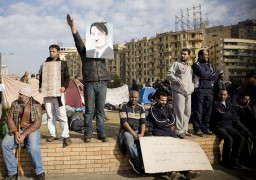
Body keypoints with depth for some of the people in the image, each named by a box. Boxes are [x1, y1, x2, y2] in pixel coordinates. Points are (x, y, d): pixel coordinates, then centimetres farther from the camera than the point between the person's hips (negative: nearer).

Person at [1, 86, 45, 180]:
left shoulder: (36, 105, -8)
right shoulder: (15, 104, 3)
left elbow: (37, 123, -15)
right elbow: (10, 118, -2)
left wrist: (24, 134, -22)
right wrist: (15, 132, -17)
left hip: (31, 130, -4)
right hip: (16, 130, 4)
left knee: (33, 147, -31)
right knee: (5, 144, -22)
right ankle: (12, 172, -9)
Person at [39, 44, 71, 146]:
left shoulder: (62, 63, 6)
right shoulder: (45, 63, 15)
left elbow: (67, 77, 3)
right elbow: (41, 76, 17)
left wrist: (64, 86, -15)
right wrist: (40, 87, 1)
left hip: (58, 92, -3)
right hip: (47, 92, 4)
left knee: (62, 114, -8)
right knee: (50, 115, 6)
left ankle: (65, 136, -4)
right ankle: (53, 134, 16)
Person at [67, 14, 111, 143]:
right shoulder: (84, 52, 13)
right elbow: (78, 40, 2)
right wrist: (72, 27, -10)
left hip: (102, 83, 2)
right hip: (89, 84, -2)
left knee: (100, 110, 4)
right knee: (89, 110, -1)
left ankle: (101, 133, 7)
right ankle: (88, 134, 5)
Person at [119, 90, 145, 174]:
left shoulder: (141, 108, 11)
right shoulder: (124, 106, -1)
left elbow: (143, 122, 4)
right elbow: (124, 122, -9)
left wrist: (141, 134, -15)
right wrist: (134, 134, -15)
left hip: (138, 130, 4)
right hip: (127, 130, -3)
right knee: (130, 144, -34)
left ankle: (135, 161, -14)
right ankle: (142, 165, -24)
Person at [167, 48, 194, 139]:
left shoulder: (190, 67, 22)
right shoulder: (176, 64, 1)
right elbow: (169, 74, -10)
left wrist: (192, 87, 13)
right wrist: (178, 81, -18)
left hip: (188, 93, 7)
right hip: (179, 91, -7)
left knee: (187, 112, 10)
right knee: (179, 112, -9)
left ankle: (185, 129, 20)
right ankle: (180, 131, -4)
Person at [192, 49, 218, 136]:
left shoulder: (209, 65, 21)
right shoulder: (196, 65, 1)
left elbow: (215, 76, 8)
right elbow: (202, 74, -15)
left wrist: (206, 76, -4)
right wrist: (210, 75, 1)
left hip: (209, 90, 6)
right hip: (199, 90, -6)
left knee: (207, 110, 7)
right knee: (198, 111, -5)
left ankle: (205, 128, 15)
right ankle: (197, 129, 0)